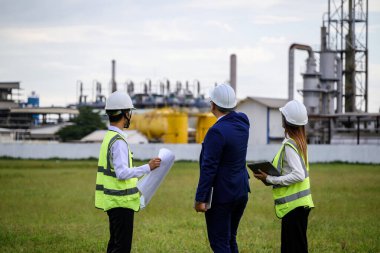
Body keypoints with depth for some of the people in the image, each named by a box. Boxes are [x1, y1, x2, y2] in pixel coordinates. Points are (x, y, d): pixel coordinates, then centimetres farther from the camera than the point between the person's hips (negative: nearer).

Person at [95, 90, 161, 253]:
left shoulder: (109, 137, 12)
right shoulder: (118, 141, -18)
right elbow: (122, 173, -25)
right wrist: (148, 168, -21)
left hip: (113, 201, 10)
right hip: (121, 203, -10)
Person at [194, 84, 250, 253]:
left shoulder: (217, 131, -22)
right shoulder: (242, 121, 1)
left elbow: (209, 168, -21)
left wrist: (200, 199, -17)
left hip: (221, 196, -8)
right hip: (241, 191, 8)